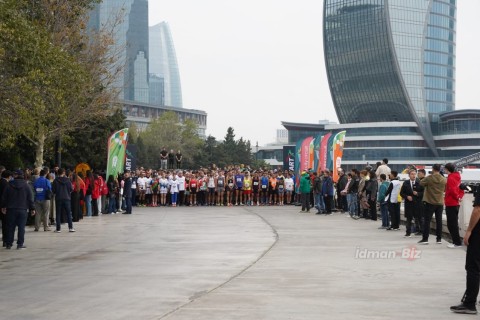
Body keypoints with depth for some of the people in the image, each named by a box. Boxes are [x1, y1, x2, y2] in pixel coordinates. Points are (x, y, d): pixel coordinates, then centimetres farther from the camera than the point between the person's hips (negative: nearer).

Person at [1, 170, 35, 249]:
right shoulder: (26, 186, -2)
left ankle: (9, 244, 10)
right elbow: (30, 198, -1)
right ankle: (20, 244, -1)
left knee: (10, 227, 7)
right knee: (21, 227, 2)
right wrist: (32, 209, 5)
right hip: (23, 210, -1)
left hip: (11, 210, 1)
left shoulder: (9, 186, -1)